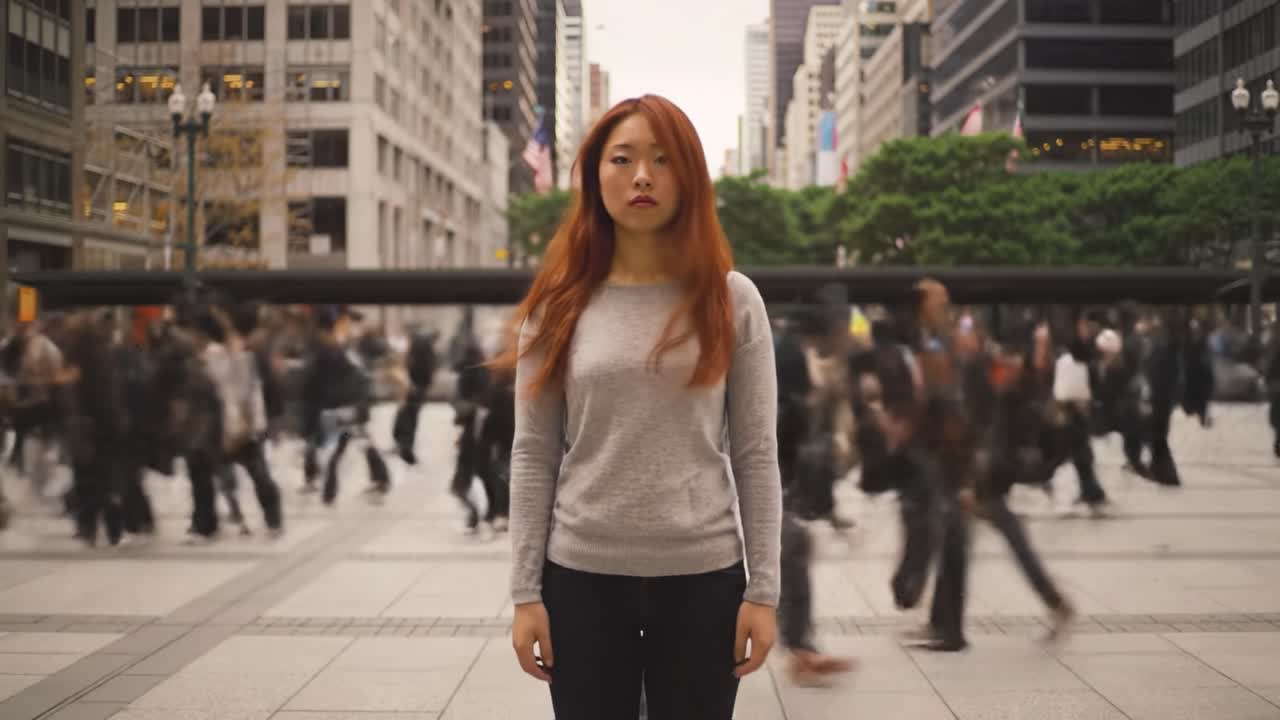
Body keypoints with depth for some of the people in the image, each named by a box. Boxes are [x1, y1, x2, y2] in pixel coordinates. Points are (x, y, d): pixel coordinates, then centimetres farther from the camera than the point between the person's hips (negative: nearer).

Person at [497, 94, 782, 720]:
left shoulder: (731, 301, 0)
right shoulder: (558, 306, 1)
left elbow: (756, 455, 0)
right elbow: (533, 458, 1)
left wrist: (763, 589, -3)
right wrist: (525, 591, -2)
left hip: (704, 577, 0)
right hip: (582, 577, 0)